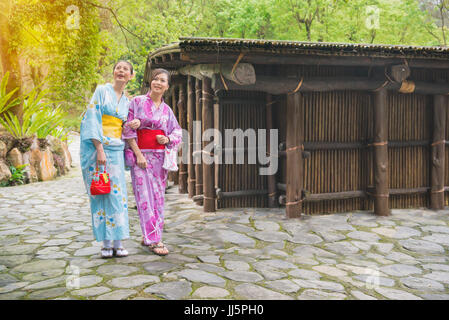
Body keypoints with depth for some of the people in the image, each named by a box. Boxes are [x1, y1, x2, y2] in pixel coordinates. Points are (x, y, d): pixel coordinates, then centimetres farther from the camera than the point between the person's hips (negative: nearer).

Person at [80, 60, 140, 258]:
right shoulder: (102, 91, 2)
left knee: (117, 194, -1)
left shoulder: (126, 101, 17)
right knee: (100, 193, -3)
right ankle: (106, 244, 3)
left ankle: (118, 244, 3)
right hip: (96, 146, -4)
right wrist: (100, 149, -16)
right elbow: (92, 120, -7)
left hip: (116, 149, 4)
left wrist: (136, 123, 1)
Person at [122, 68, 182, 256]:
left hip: (160, 156, 5)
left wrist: (168, 139, -7)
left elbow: (178, 132, 16)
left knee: (158, 197, 6)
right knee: (145, 197, -7)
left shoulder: (167, 109, 11)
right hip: (140, 154, -4)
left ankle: (147, 236, 19)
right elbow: (128, 130, -5)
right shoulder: (137, 102, 0)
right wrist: (138, 154, -13)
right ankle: (154, 240, -4)